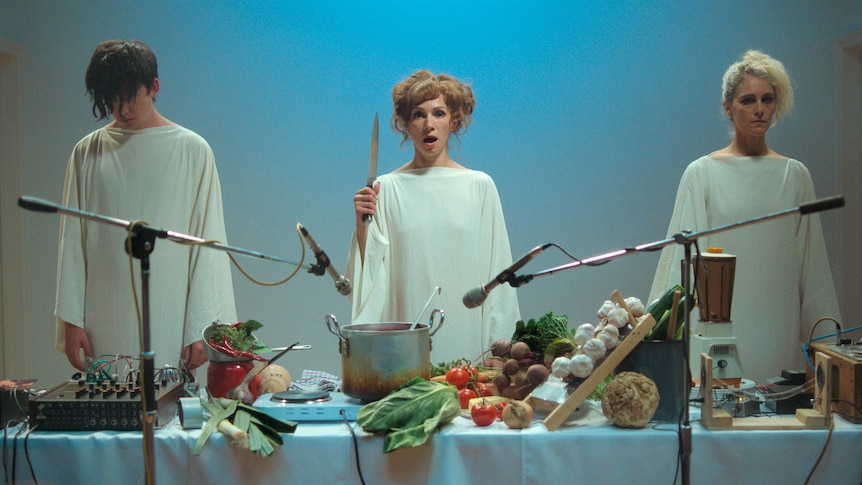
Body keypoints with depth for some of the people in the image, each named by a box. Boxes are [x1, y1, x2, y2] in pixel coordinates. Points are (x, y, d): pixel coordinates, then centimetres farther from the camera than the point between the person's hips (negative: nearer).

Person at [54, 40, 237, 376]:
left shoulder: (192, 150, 3)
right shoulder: (87, 153, 8)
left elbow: (208, 243, 1)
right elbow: (72, 241, 9)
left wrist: (202, 327, -5)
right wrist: (70, 320, 2)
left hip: (169, 325, -1)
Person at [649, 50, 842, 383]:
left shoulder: (795, 175, 8)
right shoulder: (702, 174, 1)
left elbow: (812, 263, 11)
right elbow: (684, 254, 1)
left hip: (780, 327, 2)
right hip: (719, 327, -2)